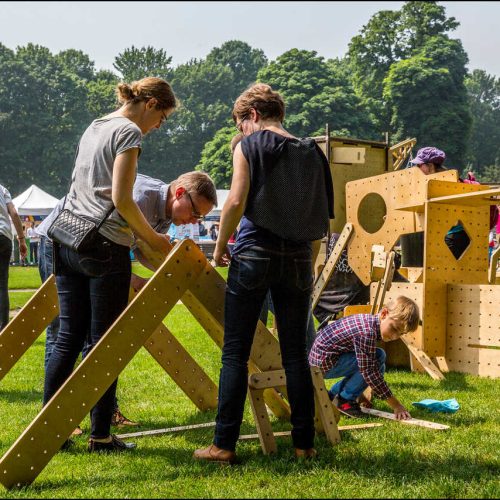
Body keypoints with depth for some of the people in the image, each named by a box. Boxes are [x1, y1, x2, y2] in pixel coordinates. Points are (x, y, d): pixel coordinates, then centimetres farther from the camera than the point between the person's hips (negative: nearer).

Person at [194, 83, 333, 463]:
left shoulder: (249, 147, -2)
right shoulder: (310, 151, 11)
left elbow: (236, 201, -13)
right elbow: (324, 214, 10)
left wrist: (220, 247, -1)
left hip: (254, 255, -4)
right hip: (298, 259, 4)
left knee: (235, 353, 1)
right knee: (295, 354, 9)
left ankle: (224, 444, 2)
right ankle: (304, 443, 13)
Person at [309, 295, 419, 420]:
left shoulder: (371, 321, 0)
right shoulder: (366, 332, -29)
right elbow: (368, 373, -27)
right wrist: (395, 405, -22)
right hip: (323, 361, -10)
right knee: (377, 360, -19)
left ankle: (332, 395, 21)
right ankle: (344, 400, -4)